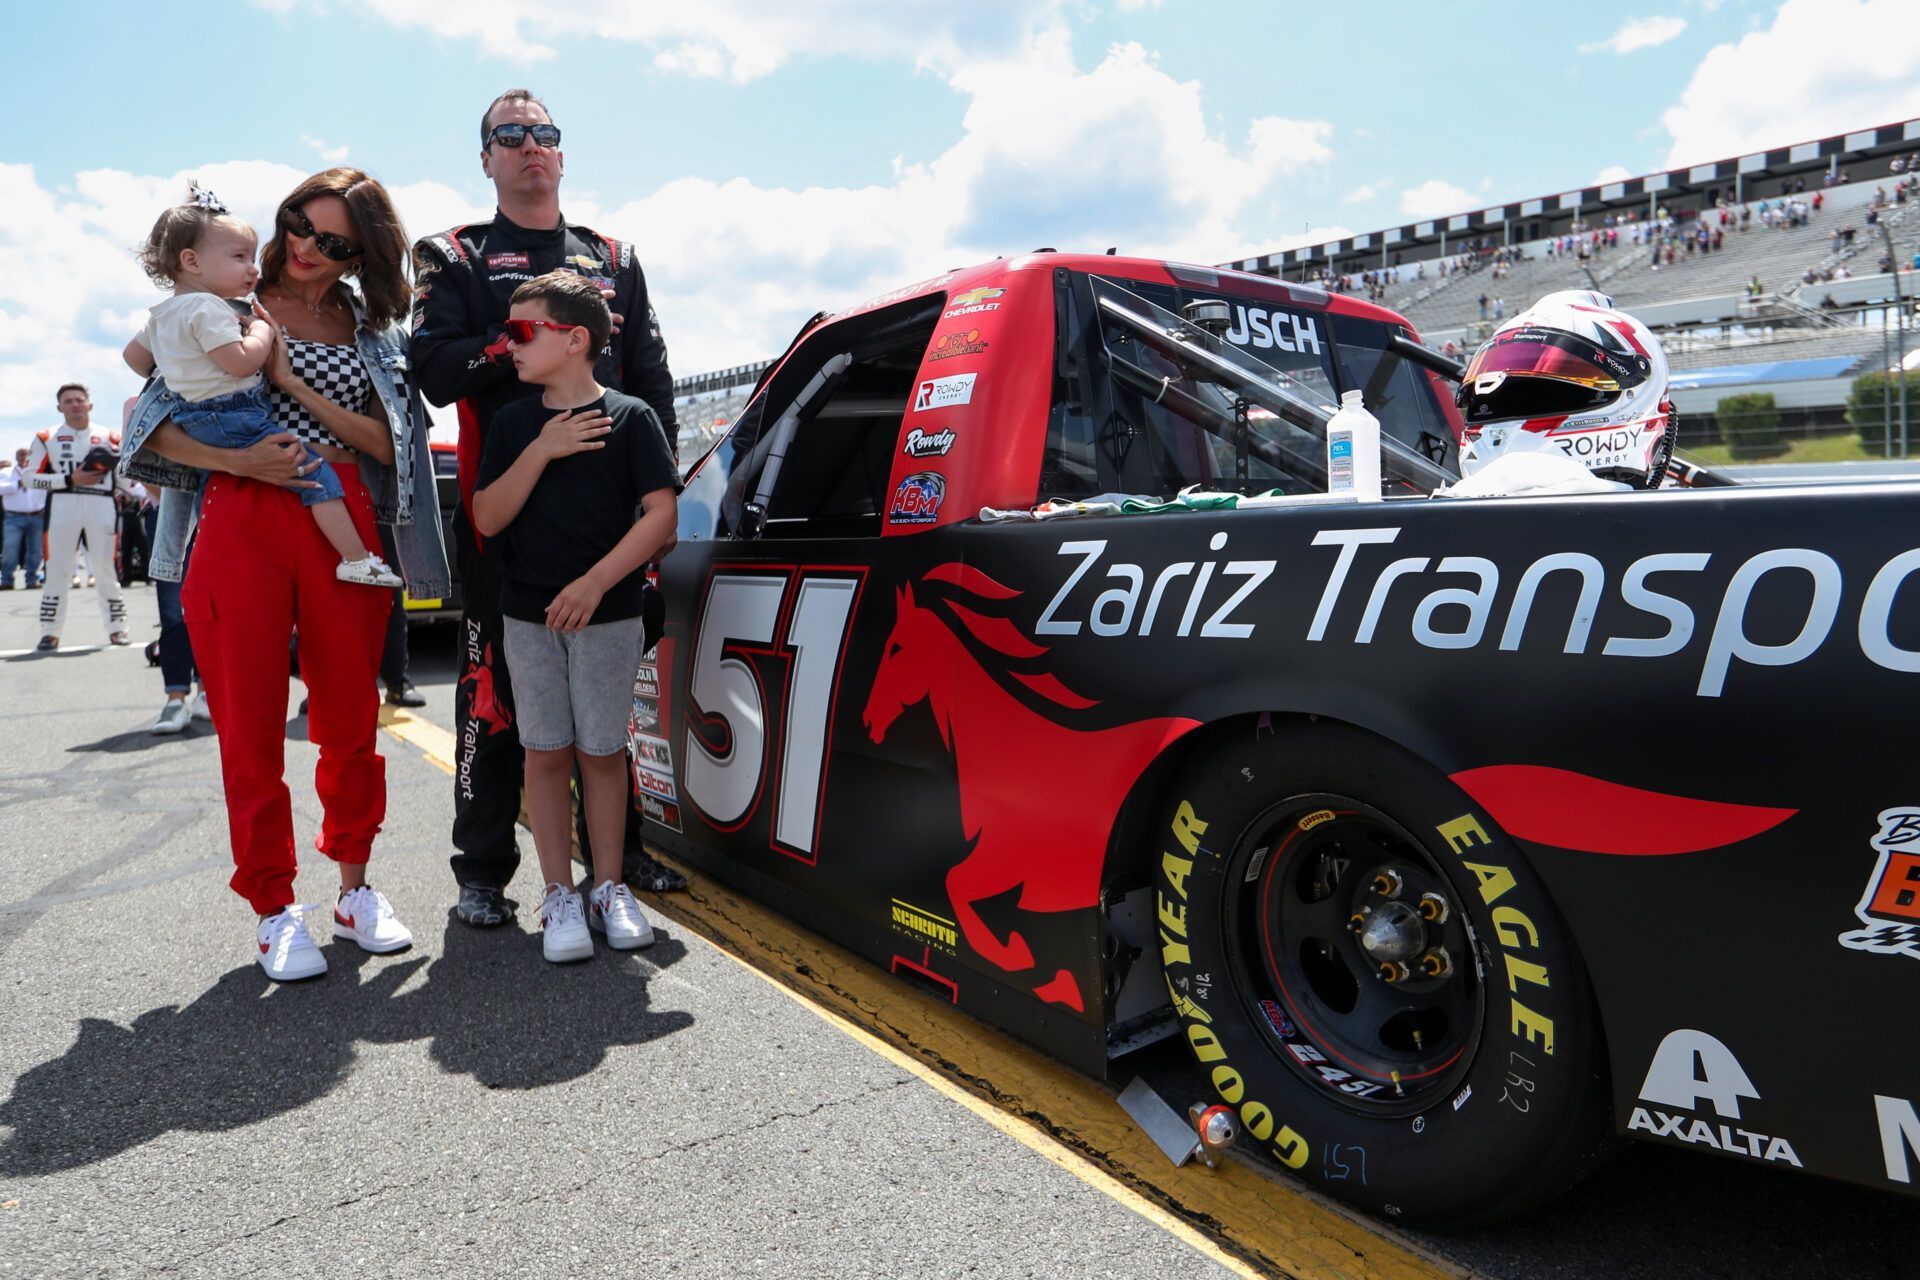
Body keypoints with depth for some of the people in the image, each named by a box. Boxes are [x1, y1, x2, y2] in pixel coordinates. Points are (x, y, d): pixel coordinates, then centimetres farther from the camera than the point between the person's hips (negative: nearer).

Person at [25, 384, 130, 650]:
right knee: (56, 570, 1)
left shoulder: (109, 438, 12)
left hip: (101, 506, 1)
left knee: (107, 569, 3)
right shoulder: (46, 438, 8)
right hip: (62, 506, -1)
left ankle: (117, 628, 10)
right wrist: (70, 480, -10)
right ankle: (50, 633, 5)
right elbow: (31, 477, 1)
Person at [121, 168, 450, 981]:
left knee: (351, 715, 6)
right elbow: (154, 421, 4)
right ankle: (274, 908, 12)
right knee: (251, 724, 1)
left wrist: (295, 384, -8)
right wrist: (234, 459, -13)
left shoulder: (371, 326, 13)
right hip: (241, 524, -2)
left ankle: (354, 889, 21)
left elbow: (388, 443, 1)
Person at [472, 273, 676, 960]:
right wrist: (540, 451, -10)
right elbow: (487, 519, 2)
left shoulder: (629, 417, -2)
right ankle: (559, 896, 14)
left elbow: (660, 515, -9)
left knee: (602, 751, 4)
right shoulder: (513, 421, 8)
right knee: (546, 752, 5)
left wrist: (595, 583, -16)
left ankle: (608, 887, 17)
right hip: (528, 617, 3)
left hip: (608, 616, -3)